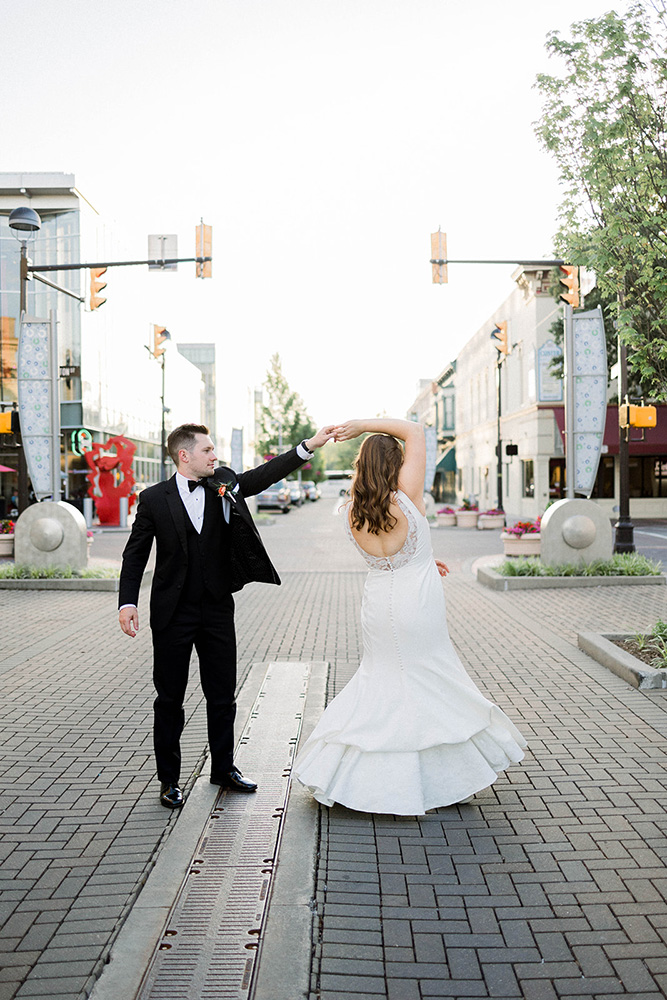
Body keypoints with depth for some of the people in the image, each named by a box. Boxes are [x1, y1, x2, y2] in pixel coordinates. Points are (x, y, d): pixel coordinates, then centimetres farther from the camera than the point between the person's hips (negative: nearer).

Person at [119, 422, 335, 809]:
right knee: (170, 699, 8)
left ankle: (224, 767, 31)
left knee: (223, 694, 13)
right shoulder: (154, 498, -5)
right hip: (173, 615, -3)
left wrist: (309, 446, -18)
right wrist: (128, 602, -12)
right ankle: (170, 779, 23)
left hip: (217, 609, 3)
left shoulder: (224, 485, 3)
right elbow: (136, 553, -2)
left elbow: (263, 475, -8)